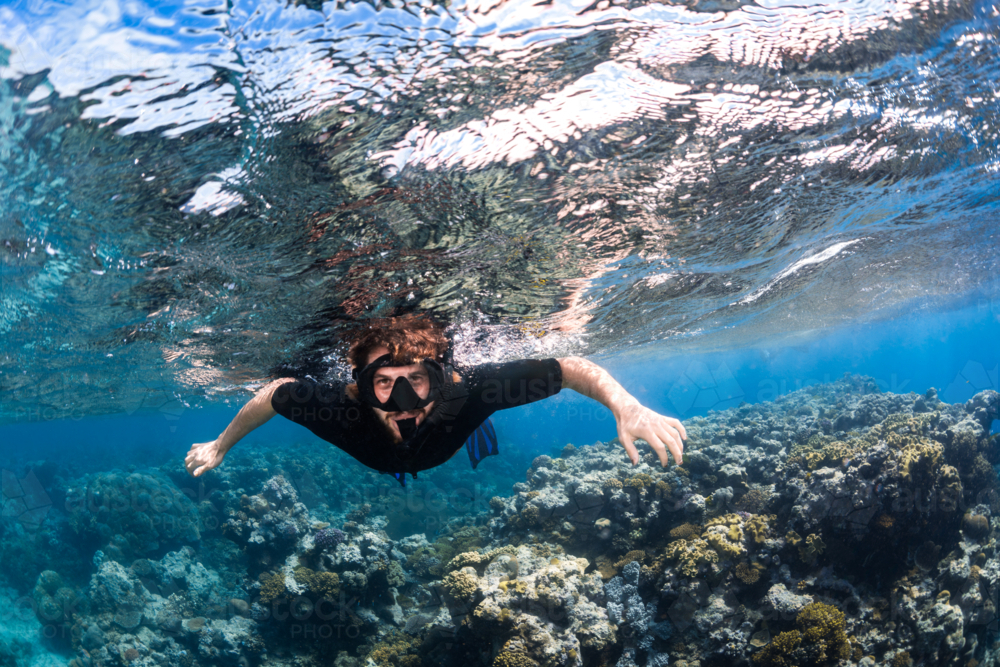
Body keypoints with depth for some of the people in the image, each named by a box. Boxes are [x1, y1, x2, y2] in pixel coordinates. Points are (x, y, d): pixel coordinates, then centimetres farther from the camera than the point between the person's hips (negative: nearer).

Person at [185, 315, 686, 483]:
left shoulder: (466, 392, -52)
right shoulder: (341, 410, -50)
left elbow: (572, 368, -46)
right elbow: (275, 394, -29)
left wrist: (626, 408, -63)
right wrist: (220, 446, -15)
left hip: (452, 425, -1)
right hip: (383, 456, 2)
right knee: (396, 466, 41)